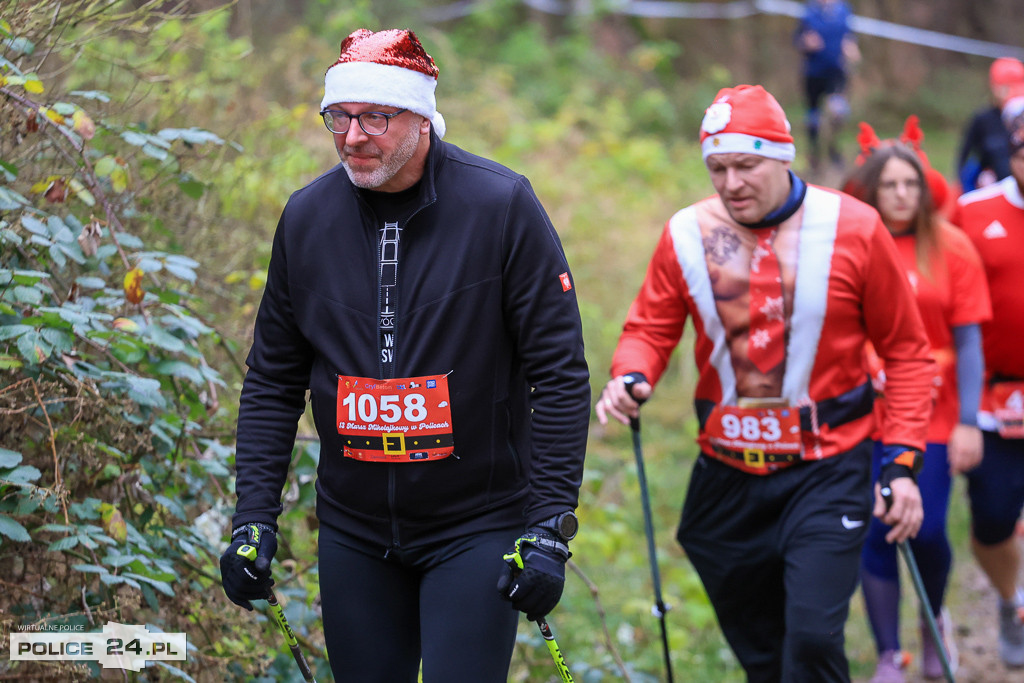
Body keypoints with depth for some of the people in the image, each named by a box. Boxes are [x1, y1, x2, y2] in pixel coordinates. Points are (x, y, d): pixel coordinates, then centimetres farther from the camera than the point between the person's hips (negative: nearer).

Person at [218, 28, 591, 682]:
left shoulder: (502, 205, -11)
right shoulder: (306, 217, 1)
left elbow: (560, 375, -10)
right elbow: (273, 381, 9)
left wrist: (550, 528, -14)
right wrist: (254, 517, 2)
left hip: (477, 528, -4)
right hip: (353, 532, 4)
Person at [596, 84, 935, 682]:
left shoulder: (853, 228, -5)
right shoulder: (686, 235, 0)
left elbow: (906, 350, 1)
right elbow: (651, 327, 11)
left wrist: (902, 461, -7)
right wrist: (631, 377, -13)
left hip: (827, 470, -3)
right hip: (728, 475, 3)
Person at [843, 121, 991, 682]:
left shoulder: (951, 248, -2)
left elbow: (968, 341, 0)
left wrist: (968, 423, -5)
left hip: (933, 417, 0)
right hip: (862, 418, 0)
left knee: (927, 533, -3)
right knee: (875, 536, 1)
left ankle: (934, 623, 30)